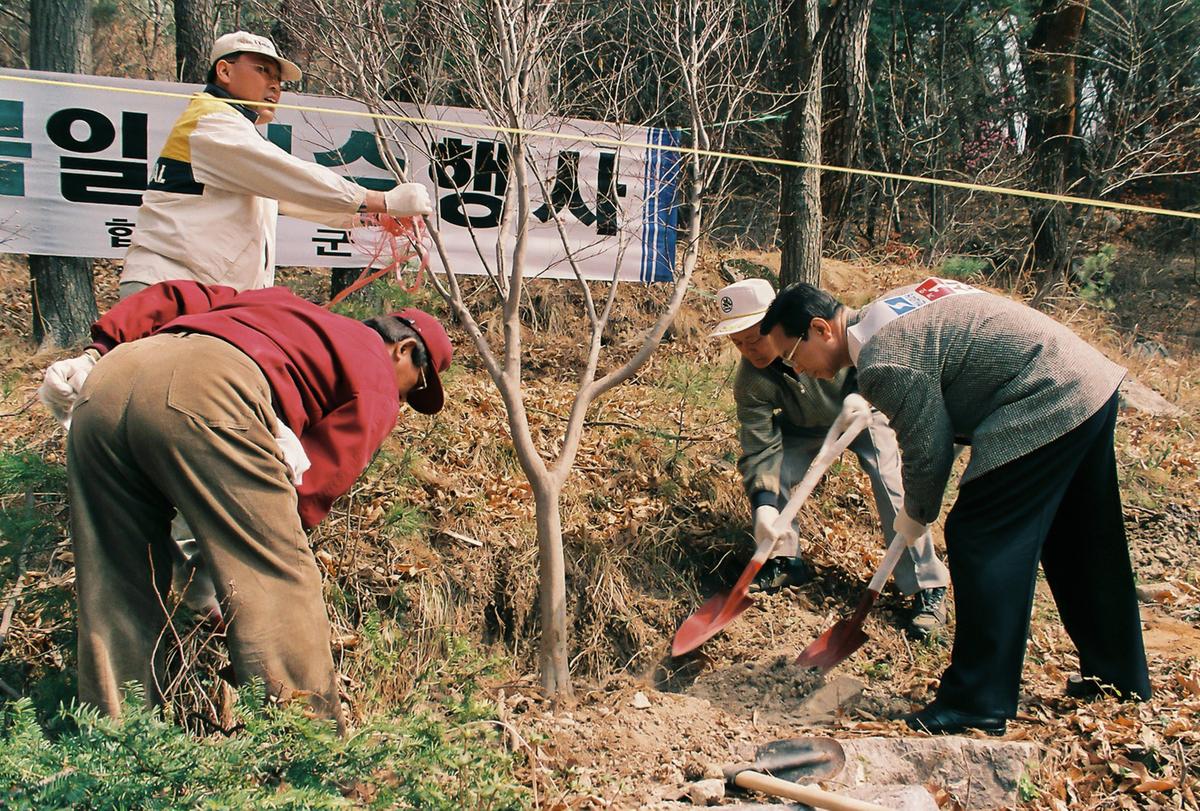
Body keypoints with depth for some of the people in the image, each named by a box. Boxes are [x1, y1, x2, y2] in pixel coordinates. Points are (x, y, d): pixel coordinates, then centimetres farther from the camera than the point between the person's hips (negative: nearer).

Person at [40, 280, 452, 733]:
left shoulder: (282, 306, 40)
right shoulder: (377, 380, 19)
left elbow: (176, 297, 30)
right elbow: (315, 485, 9)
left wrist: (101, 348, 23)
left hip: (106, 380, 8)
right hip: (205, 393, -8)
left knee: (112, 592, 15)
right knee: (278, 583, 0)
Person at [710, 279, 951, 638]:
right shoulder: (750, 382, -26)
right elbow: (761, 450, -26)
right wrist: (764, 504, -40)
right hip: (806, 427, 3)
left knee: (892, 484, -20)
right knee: (768, 474, -18)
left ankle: (927, 587, -7)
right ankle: (785, 562, 6)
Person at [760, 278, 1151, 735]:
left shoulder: (882, 361, -20)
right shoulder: (887, 314, 10)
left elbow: (928, 450, -13)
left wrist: (914, 517, 4)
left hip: (1044, 409, -10)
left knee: (983, 543, -6)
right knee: (1080, 545, 20)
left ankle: (979, 706, 1)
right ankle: (1121, 677, 36)